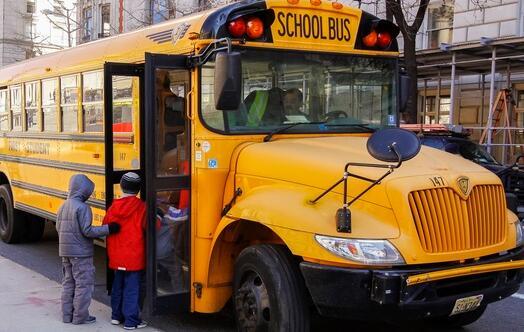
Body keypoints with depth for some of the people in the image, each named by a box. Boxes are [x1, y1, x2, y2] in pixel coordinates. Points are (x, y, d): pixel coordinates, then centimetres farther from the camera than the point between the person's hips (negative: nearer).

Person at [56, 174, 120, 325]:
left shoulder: (63, 206, 8)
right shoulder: (82, 207, -18)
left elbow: (59, 228, 14)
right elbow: (87, 231, -22)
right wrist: (108, 229, -20)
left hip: (65, 251, 8)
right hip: (81, 253, -8)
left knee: (68, 283, 16)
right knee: (84, 284, 2)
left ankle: (67, 315, 20)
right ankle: (80, 316, 6)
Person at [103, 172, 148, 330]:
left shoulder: (113, 207, 1)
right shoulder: (141, 207, -13)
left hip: (117, 256, 5)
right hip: (134, 256, -5)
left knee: (118, 285, 19)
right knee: (132, 288, 0)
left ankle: (116, 315, 28)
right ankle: (131, 321, 2)